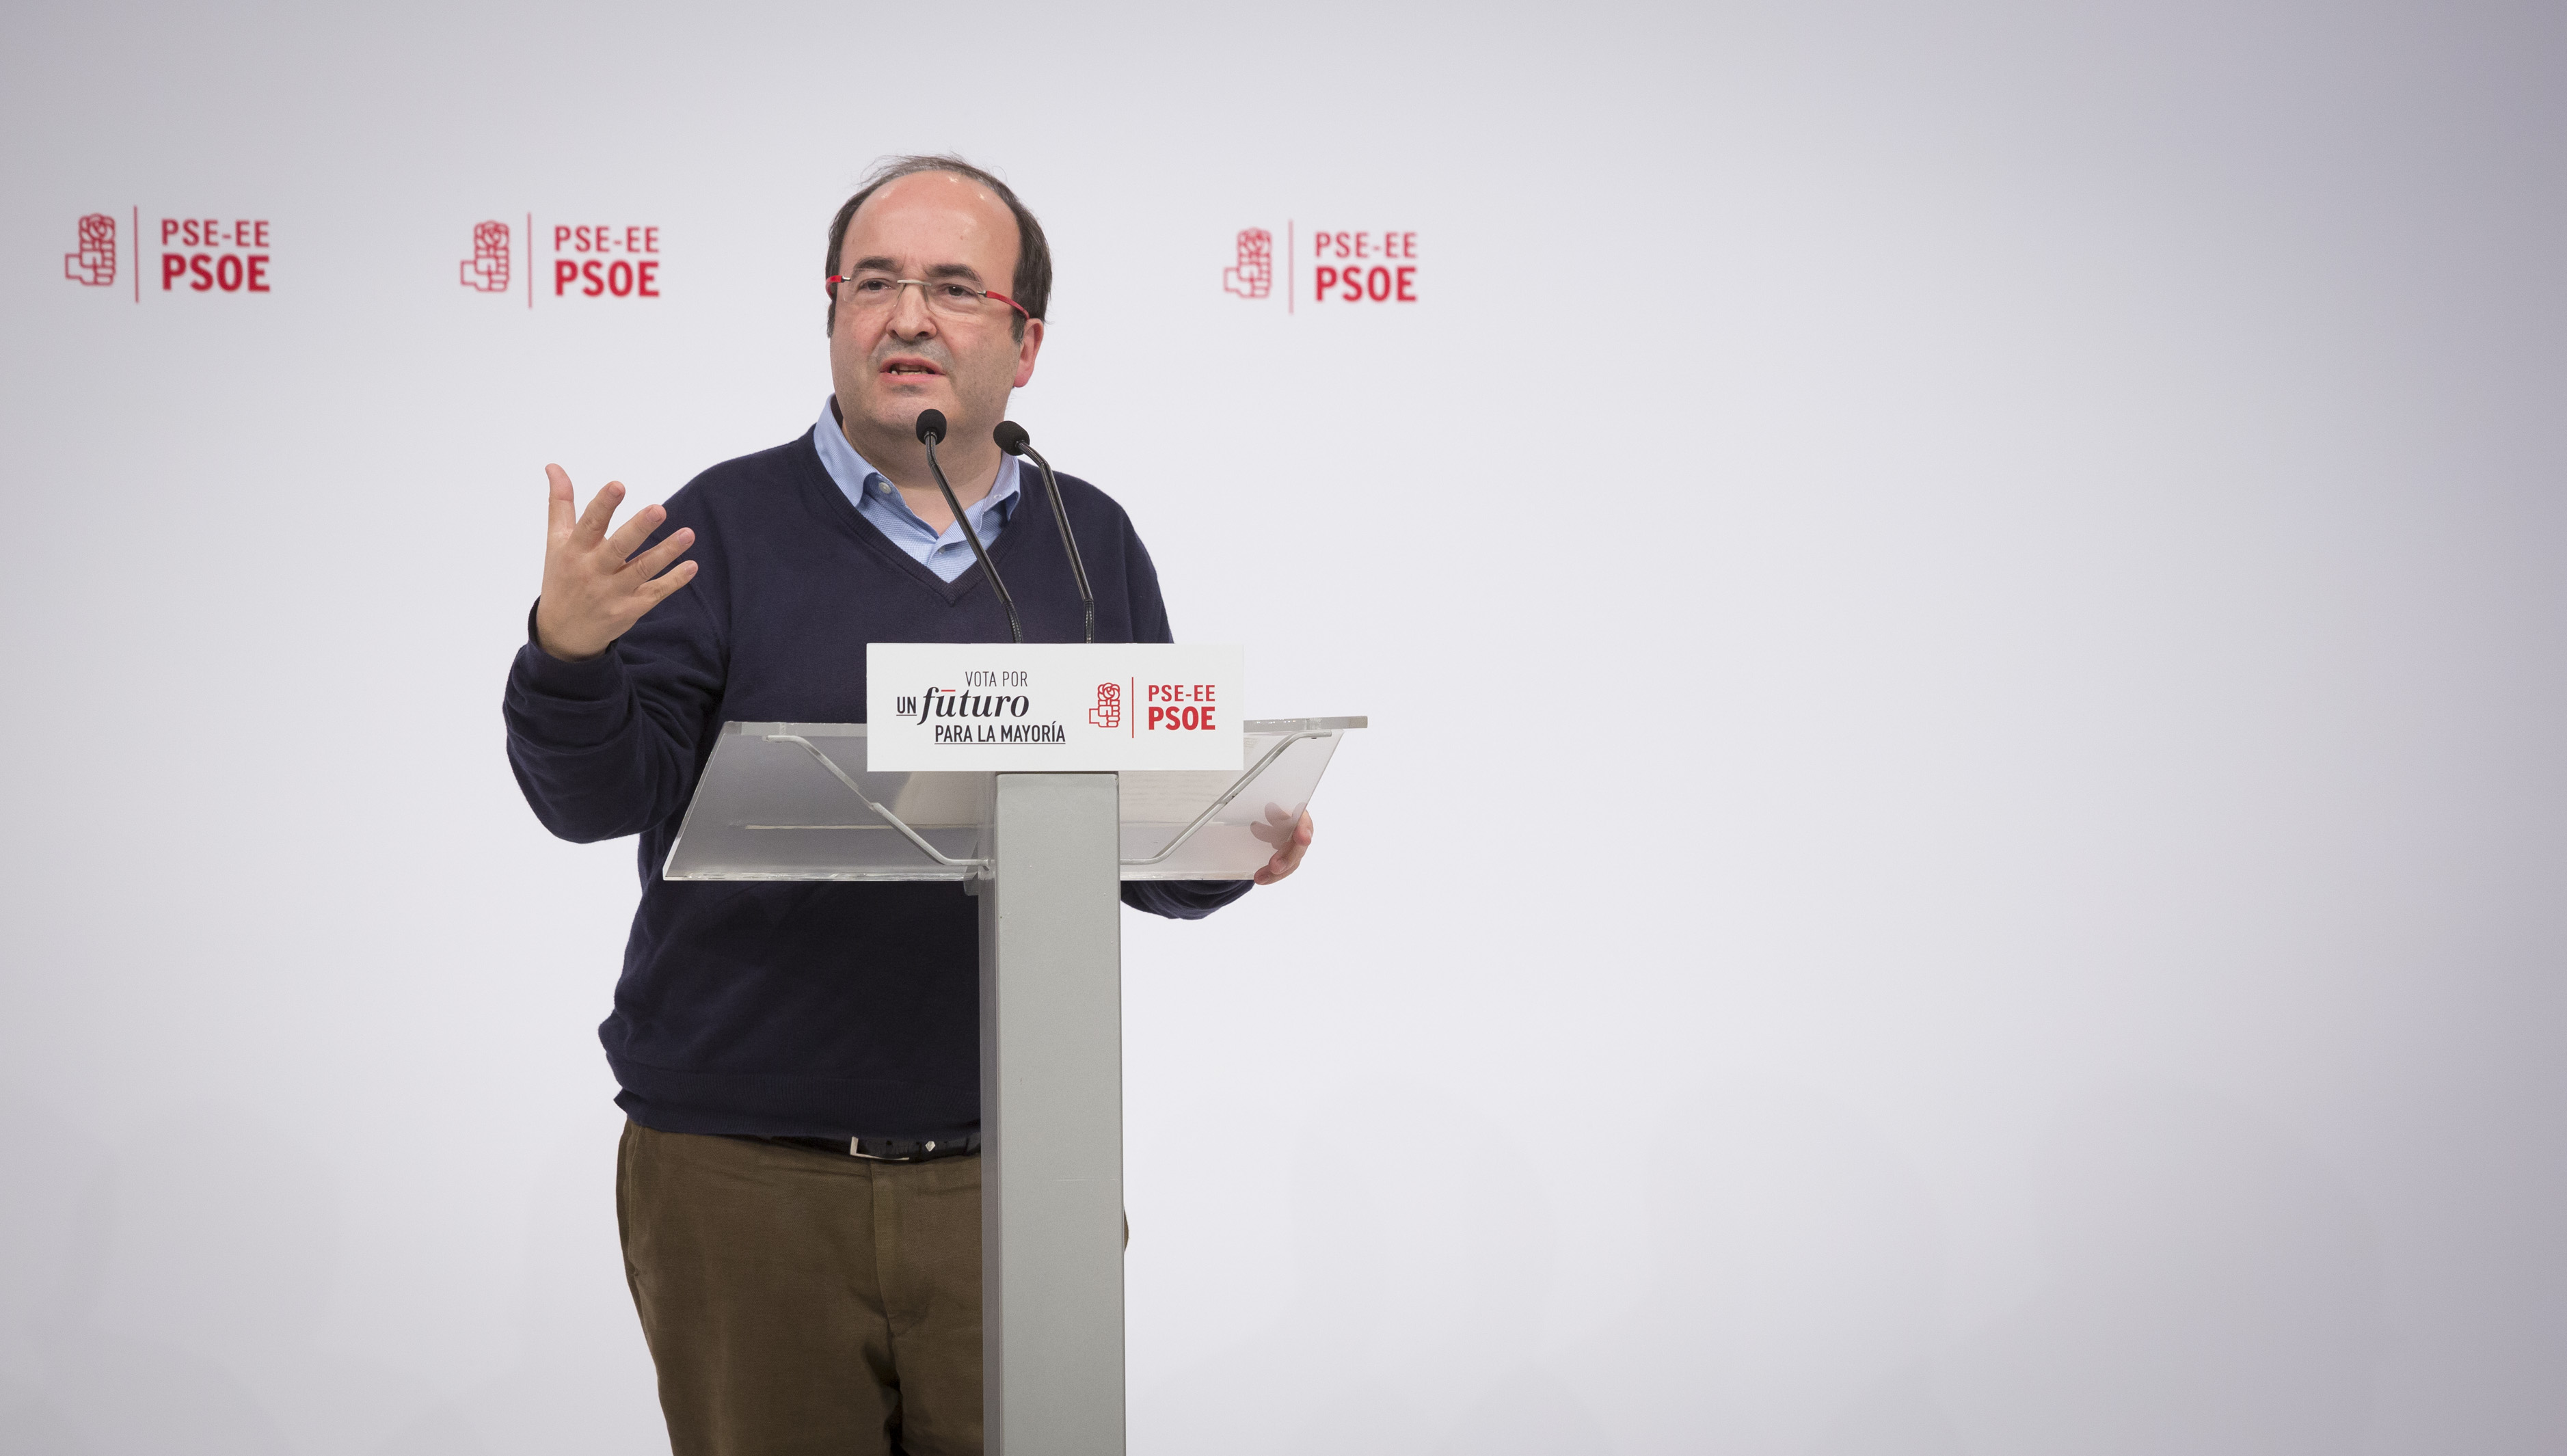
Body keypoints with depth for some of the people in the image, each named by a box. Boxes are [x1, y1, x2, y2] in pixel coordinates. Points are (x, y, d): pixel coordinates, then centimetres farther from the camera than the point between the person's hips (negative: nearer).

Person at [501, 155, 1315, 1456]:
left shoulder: (1091, 545, 10)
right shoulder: (726, 528, 1)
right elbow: (598, 799, -7)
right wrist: (569, 655, -26)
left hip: (1012, 1177, 2)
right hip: (743, 1176, -2)